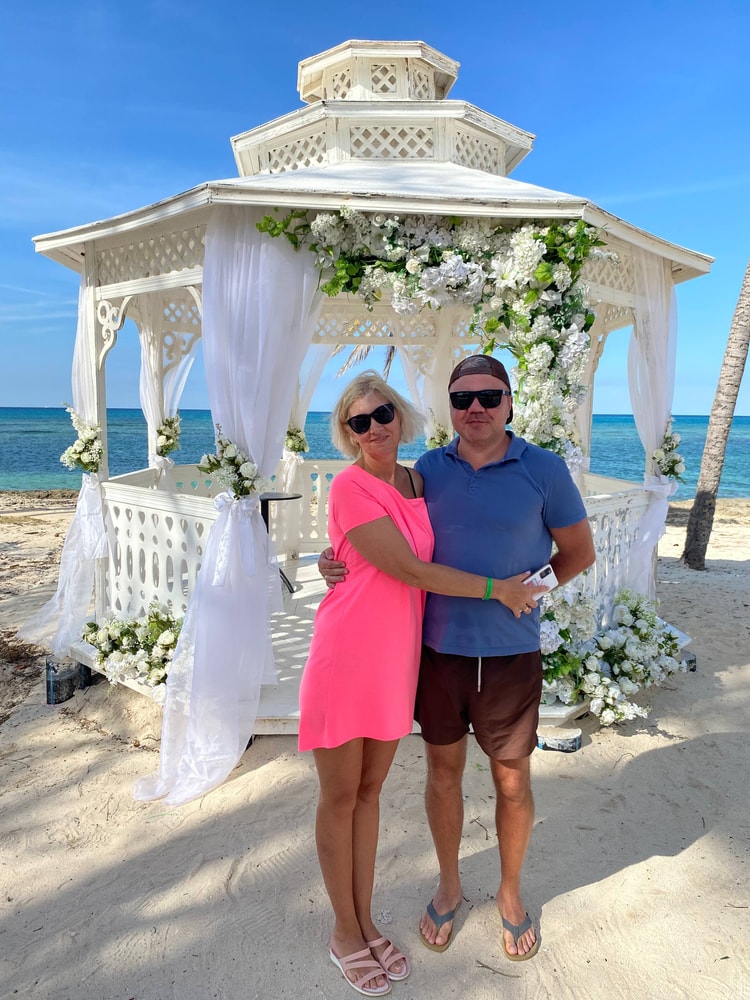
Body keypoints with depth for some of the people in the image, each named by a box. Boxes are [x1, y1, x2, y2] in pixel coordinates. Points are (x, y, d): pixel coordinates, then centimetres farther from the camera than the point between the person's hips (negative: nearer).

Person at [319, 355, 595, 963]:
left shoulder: (543, 469, -7)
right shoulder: (427, 470, 1)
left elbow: (579, 551, 4)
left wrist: (530, 587, -8)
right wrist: (341, 566, -7)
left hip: (510, 655, -2)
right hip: (438, 648, 2)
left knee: (512, 781, 15)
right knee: (444, 773, 17)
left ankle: (511, 892, 43)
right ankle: (449, 885, 43)